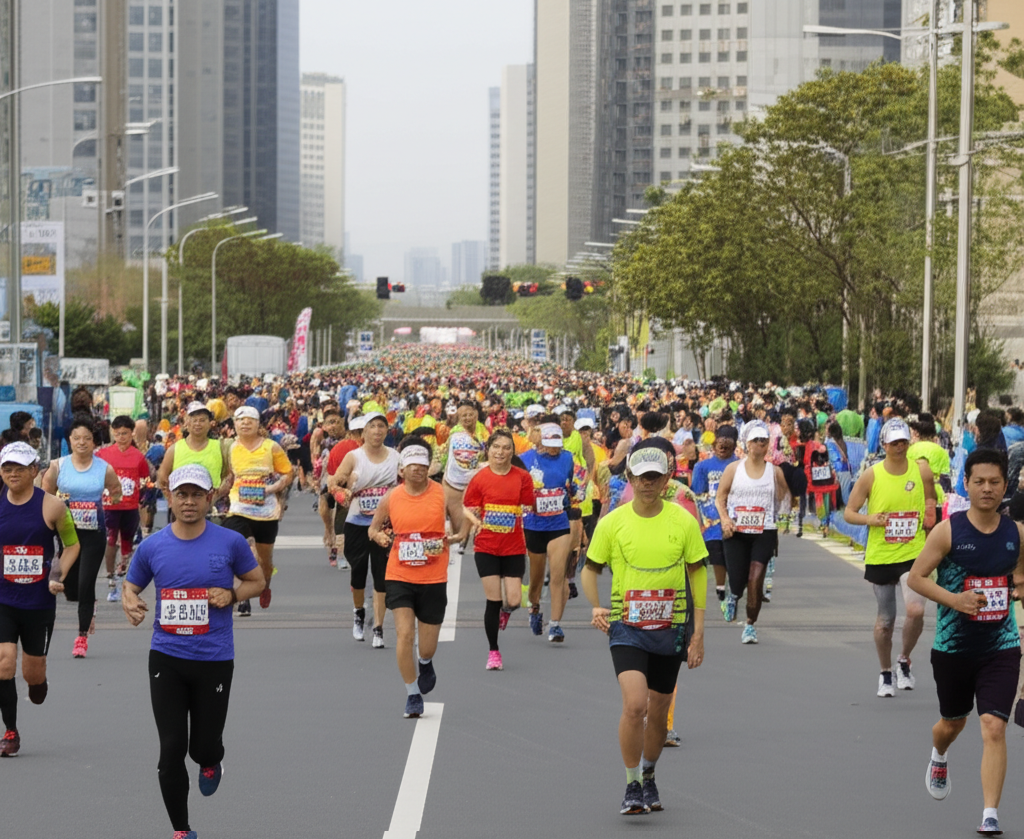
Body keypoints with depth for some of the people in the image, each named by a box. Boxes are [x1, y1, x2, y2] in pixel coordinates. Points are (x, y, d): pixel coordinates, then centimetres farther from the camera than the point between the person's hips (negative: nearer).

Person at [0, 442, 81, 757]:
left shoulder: (51, 506, -6)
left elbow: (72, 544, 5)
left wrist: (58, 577, -9)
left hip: (39, 602, 0)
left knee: (33, 671, 8)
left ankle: (37, 683, 47)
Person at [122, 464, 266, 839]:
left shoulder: (231, 542, -3)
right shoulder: (152, 547, 0)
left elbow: (257, 581, 9)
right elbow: (131, 585, 13)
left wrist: (231, 595, -11)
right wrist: (130, 603, -11)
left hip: (215, 660, -1)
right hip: (166, 658, 1)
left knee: (203, 747, 4)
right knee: (171, 748, -3)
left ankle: (211, 763, 44)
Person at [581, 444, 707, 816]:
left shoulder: (684, 522, -1)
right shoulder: (612, 523, -3)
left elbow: (697, 575, 5)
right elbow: (591, 569, 10)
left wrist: (698, 633, 2)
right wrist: (595, 607, -9)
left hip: (671, 629, 2)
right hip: (626, 627, -2)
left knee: (658, 712, 11)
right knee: (634, 704, -18)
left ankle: (648, 777, 36)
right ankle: (632, 786, -4)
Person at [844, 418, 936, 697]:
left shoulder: (922, 471, -1)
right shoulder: (871, 475, -4)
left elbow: (931, 499, 17)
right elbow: (849, 513, 0)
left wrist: (929, 518, -3)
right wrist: (869, 519, -18)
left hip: (913, 554, 0)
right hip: (880, 556, 0)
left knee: (915, 610, -20)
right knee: (885, 620, 9)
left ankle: (904, 662, 6)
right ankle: (885, 673, 31)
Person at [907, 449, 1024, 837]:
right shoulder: (948, 530, -10)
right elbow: (915, 576, -7)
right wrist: (953, 599, -20)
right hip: (953, 645, -1)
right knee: (953, 721, 19)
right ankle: (939, 758, 56)